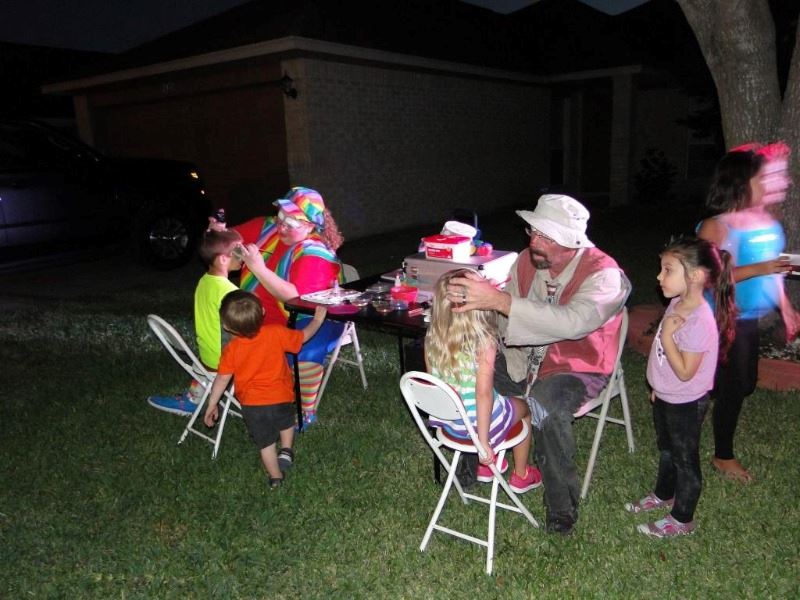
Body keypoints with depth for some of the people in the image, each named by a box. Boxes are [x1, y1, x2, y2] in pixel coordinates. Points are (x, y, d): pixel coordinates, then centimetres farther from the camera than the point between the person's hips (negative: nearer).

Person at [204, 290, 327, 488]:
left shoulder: (231, 350, -14)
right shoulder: (276, 333, -15)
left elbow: (222, 379, -6)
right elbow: (303, 337, 0)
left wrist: (212, 404, 8)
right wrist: (317, 320, 16)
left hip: (252, 405, 0)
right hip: (281, 397, 1)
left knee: (266, 443, 17)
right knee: (286, 421, 34)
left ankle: (276, 478, 27)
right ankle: (286, 450, 21)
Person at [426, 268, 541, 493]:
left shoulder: (432, 338, -12)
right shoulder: (483, 342, -28)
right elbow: (483, 393, -31)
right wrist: (484, 442, -24)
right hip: (479, 422, -5)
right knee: (523, 407, 28)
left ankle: (486, 463, 43)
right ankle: (521, 476, 40)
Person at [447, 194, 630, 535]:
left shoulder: (604, 275, -23)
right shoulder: (527, 260, -5)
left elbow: (573, 322, -43)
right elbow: (508, 317, 4)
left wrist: (498, 299, -49)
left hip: (576, 367, -6)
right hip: (524, 357, 6)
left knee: (545, 407, -36)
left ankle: (562, 511, -14)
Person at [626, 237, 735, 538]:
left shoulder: (700, 321, -31)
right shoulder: (678, 304, -4)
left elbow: (685, 372, -28)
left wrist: (666, 335, -31)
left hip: (685, 403, -8)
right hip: (666, 397, 8)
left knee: (685, 459, 11)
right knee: (666, 449, 27)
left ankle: (682, 519, 30)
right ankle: (663, 495, 50)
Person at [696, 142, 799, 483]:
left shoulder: (767, 221, 6)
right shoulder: (716, 227, -19)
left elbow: (772, 268, 16)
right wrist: (758, 269, -29)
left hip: (749, 319, 8)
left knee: (745, 384, 18)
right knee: (734, 387, 2)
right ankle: (723, 457, 22)